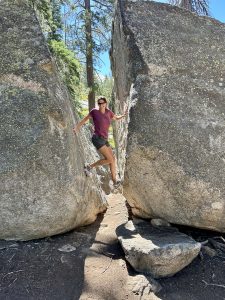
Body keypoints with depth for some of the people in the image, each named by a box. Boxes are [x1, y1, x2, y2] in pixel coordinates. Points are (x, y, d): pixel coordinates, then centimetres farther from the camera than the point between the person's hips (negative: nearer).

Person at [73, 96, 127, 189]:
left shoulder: (108, 112, 11)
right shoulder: (94, 111, -3)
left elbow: (116, 118, 27)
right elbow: (85, 119, 6)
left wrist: (123, 115, 8)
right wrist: (77, 127, -3)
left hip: (104, 140, 7)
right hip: (97, 138, -7)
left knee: (113, 159, 8)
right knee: (109, 159, -14)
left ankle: (114, 181, 17)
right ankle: (89, 167, 0)